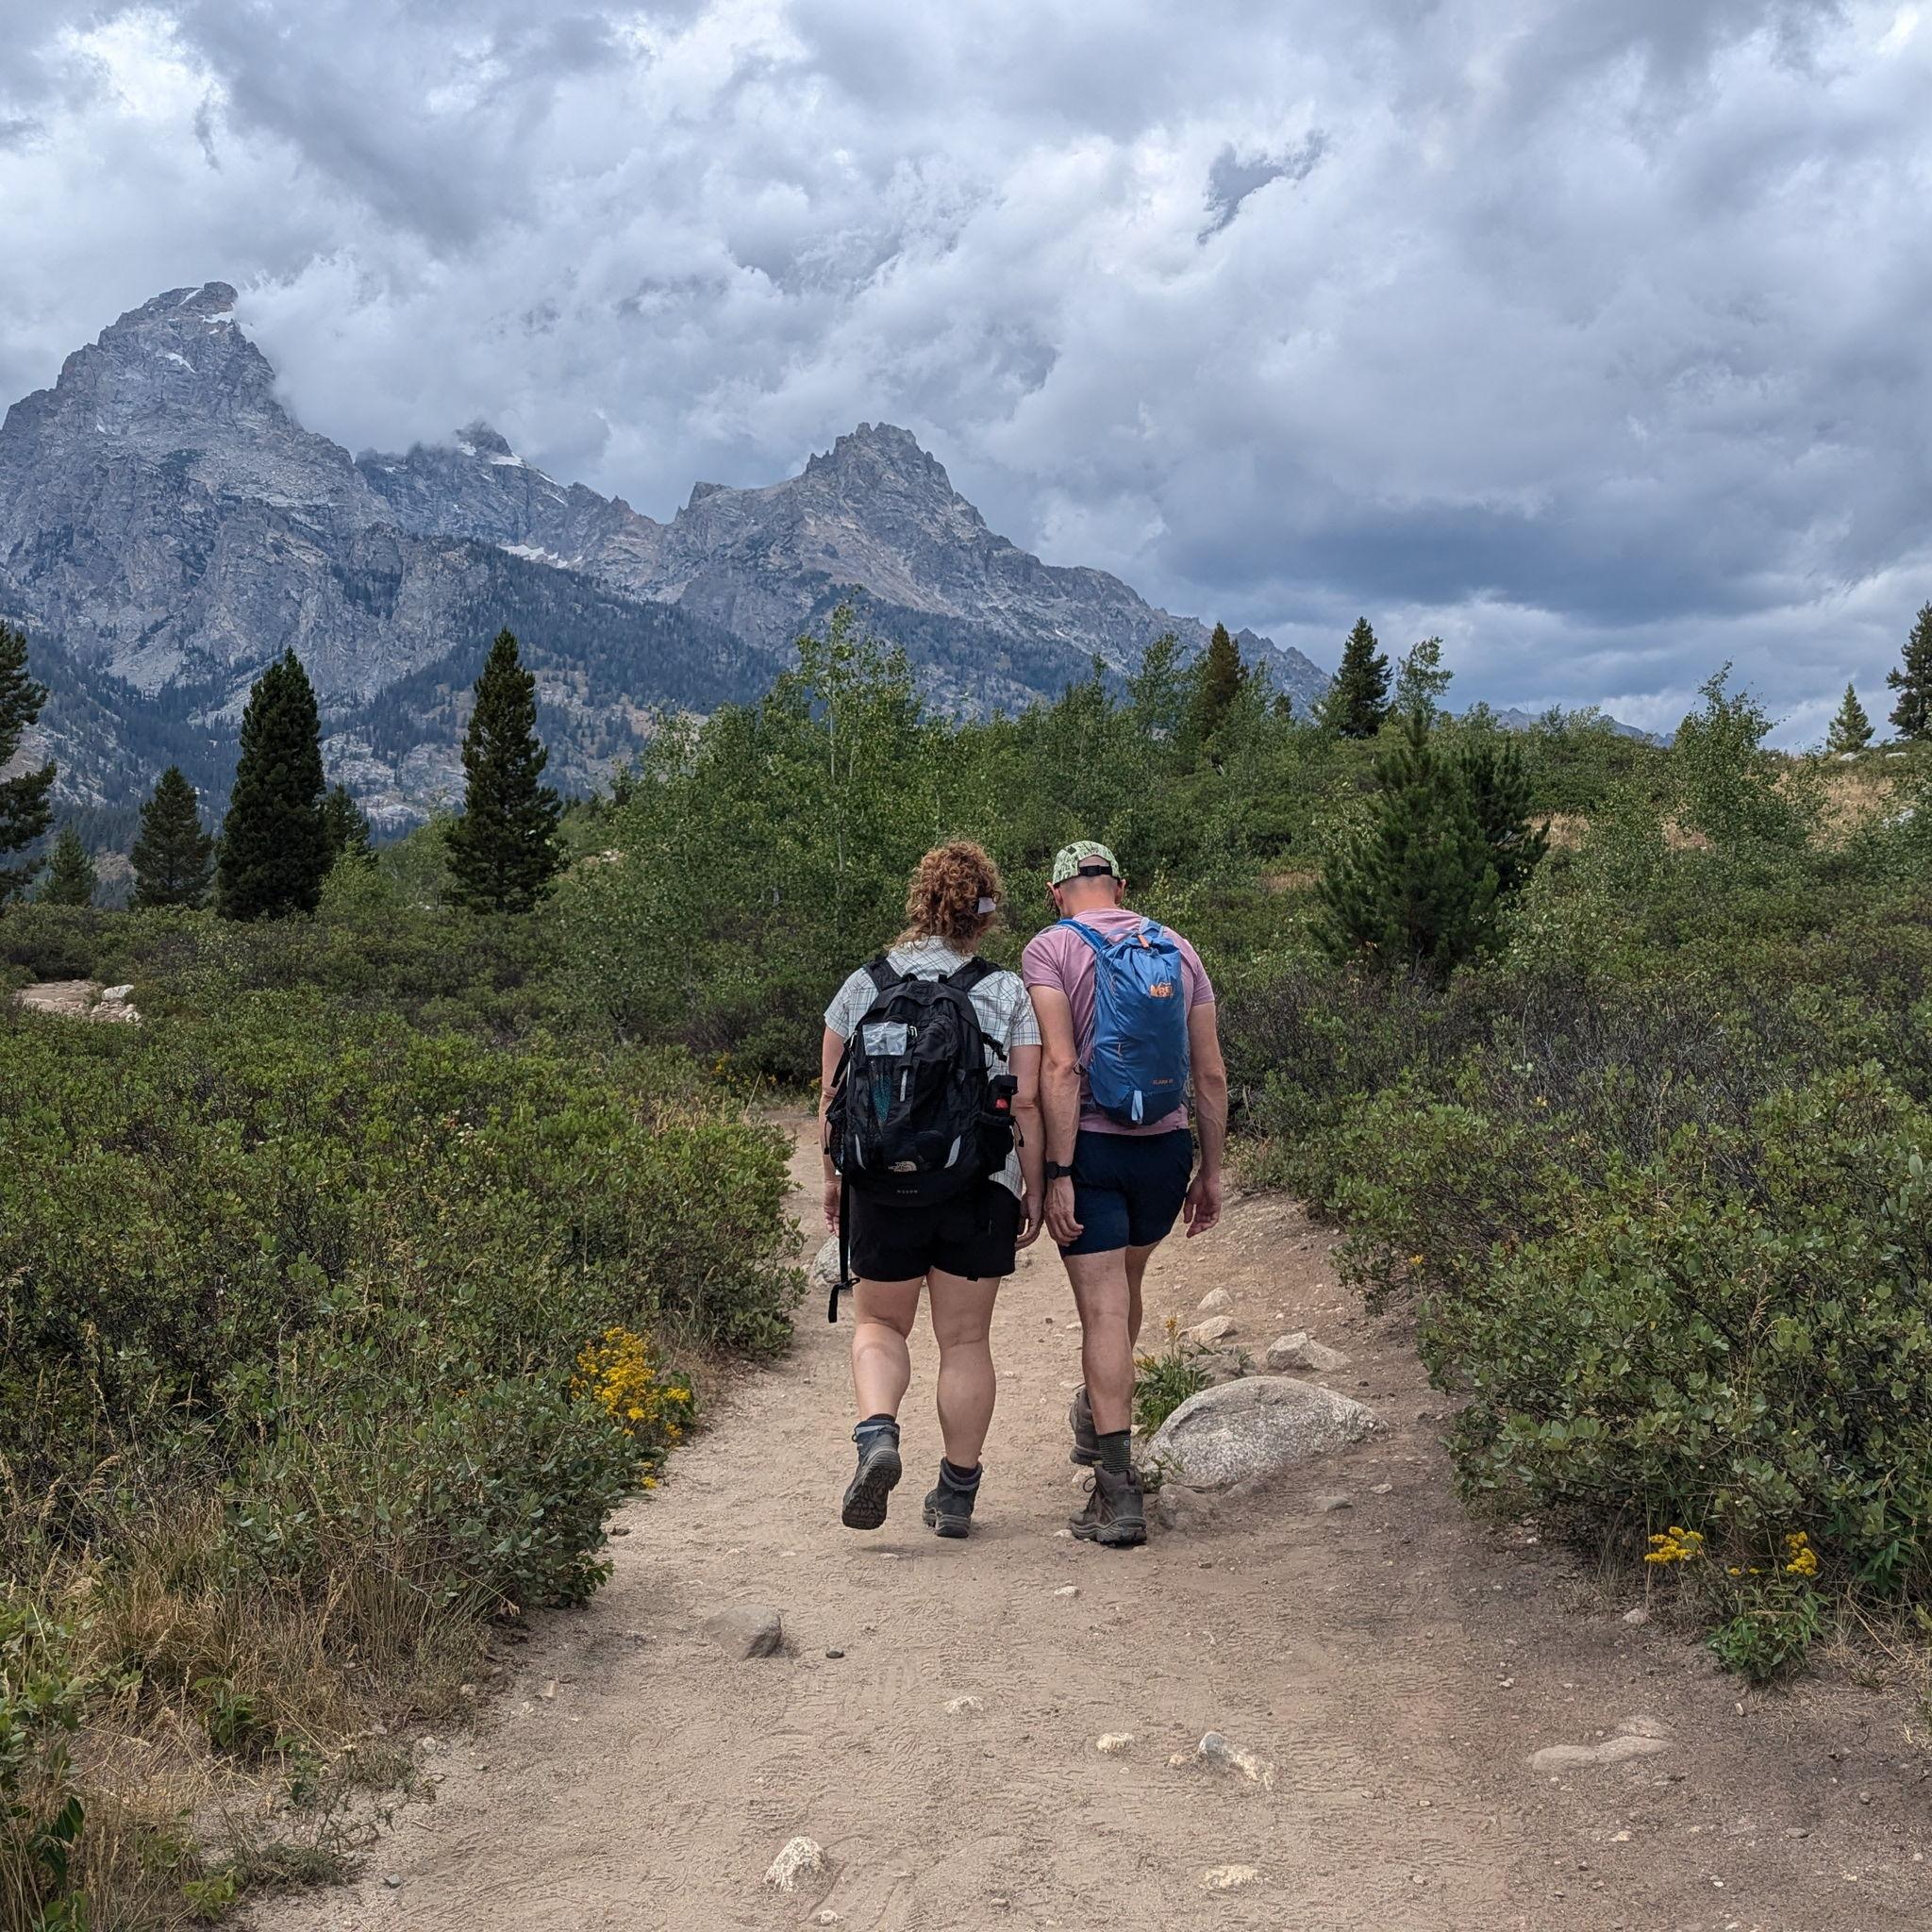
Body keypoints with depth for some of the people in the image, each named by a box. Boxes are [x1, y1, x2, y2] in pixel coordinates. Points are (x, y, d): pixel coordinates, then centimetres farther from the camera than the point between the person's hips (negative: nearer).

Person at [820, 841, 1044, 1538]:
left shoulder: (863, 987, 1)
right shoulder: (1006, 992, -4)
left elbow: (830, 1099, 2)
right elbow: (1027, 1102, -7)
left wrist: (832, 1179, 14)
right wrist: (1033, 1190, 3)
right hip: (980, 1191, -1)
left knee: (879, 1324, 18)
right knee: (965, 1339, 11)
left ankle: (877, 1434, -8)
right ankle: (956, 1492, 17)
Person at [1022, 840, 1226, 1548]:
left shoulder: (1049, 950, -5)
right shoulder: (1178, 950, 9)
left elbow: (1060, 1068, -16)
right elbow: (1212, 1075, 7)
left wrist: (1058, 1173, -15)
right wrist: (1210, 1173, 13)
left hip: (1091, 1147, -4)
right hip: (1167, 1148, 5)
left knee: (1103, 1311, -3)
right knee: (1125, 1285, 25)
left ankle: (1118, 1493, -5)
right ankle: (1096, 1421, 45)